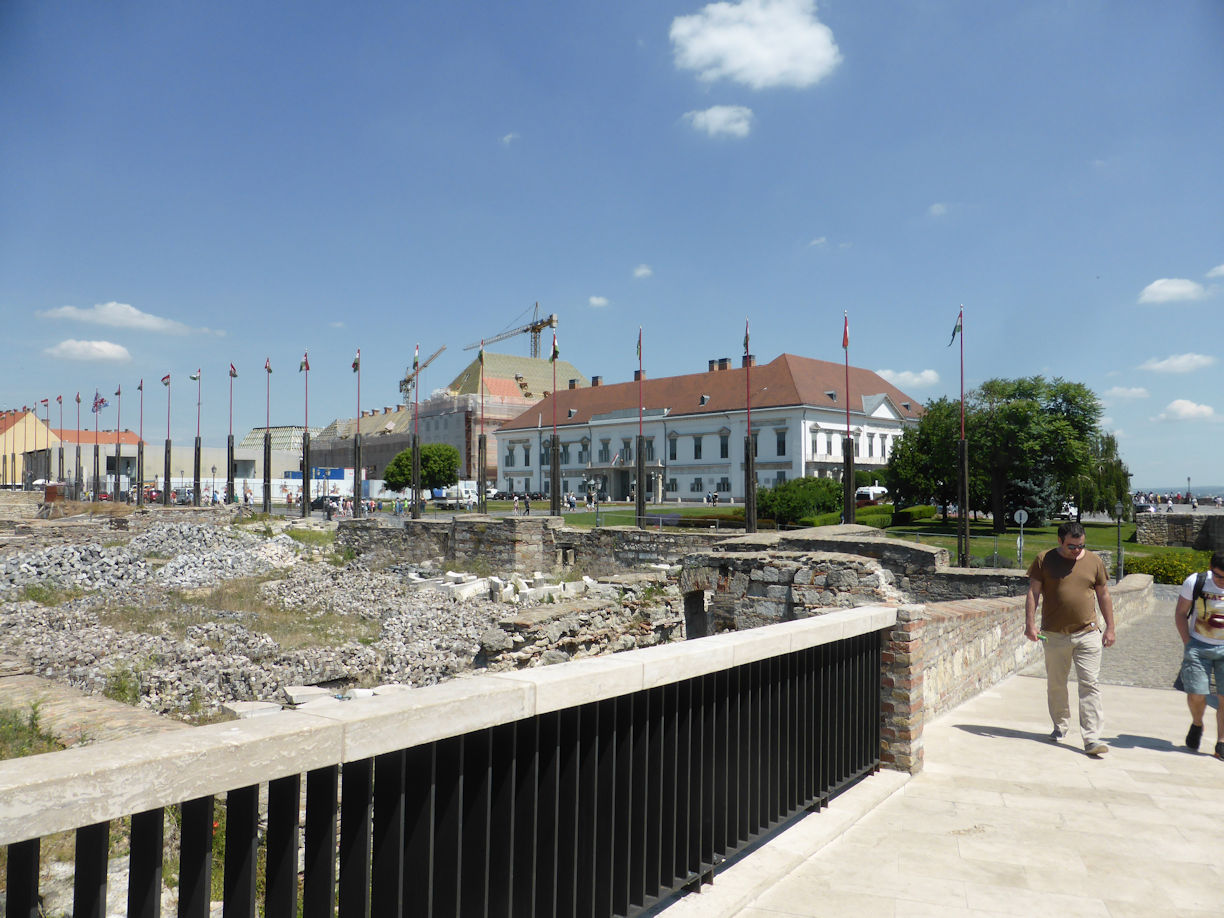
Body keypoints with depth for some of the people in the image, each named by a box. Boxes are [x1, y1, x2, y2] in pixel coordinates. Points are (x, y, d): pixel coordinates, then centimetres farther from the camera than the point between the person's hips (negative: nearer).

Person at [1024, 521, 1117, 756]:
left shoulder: (1094, 561, 6)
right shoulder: (1044, 560, 0)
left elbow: (1103, 595, 13)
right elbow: (1033, 592, 0)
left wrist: (1110, 628, 11)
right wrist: (1030, 623, -8)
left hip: (1088, 634, 1)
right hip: (1054, 635, 0)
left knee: (1089, 685, -4)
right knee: (1056, 684, 10)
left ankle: (1091, 738, -3)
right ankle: (1060, 725, 30)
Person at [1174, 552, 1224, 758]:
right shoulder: (1195, 582, -8)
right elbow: (1180, 613, 2)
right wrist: (1187, 643, -4)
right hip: (1198, 646, 0)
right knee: (1196, 694, -5)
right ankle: (1196, 725, 26)